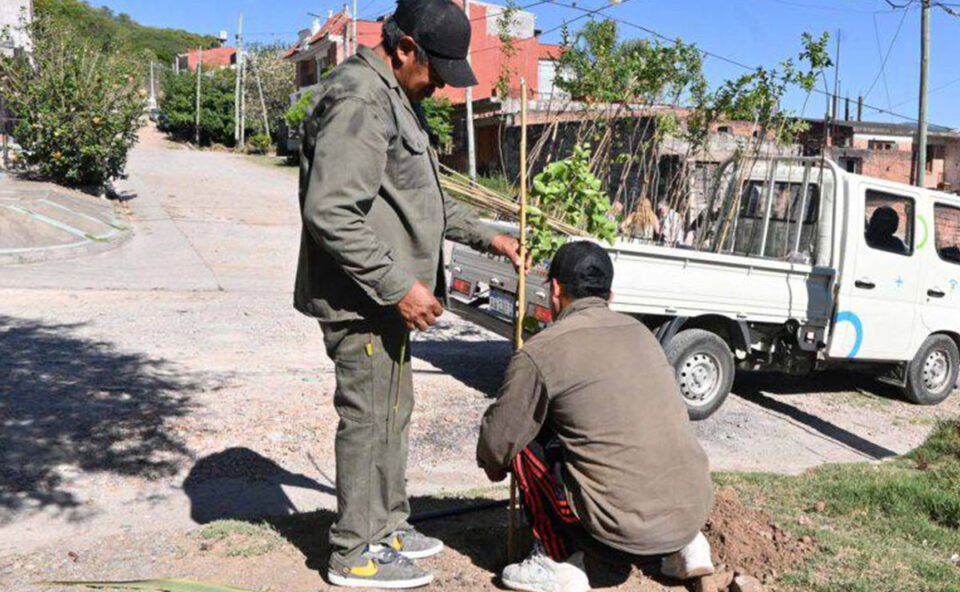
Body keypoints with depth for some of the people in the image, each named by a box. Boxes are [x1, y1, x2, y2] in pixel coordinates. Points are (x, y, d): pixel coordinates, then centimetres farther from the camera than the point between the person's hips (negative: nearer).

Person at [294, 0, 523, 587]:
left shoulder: (396, 99, 17)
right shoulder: (360, 100, -18)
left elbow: (424, 198, 26)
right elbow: (330, 212, -26)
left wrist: (487, 236, 19)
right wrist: (398, 286, -24)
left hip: (385, 295, 11)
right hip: (361, 297, -11)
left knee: (393, 410, 18)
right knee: (370, 417, -1)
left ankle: (389, 526, 34)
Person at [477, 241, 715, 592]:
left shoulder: (540, 352, -8)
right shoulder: (639, 331, 12)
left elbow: (497, 441, -1)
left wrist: (493, 466, 23)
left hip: (628, 531, -6)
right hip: (696, 510, 6)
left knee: (525, 444, 7)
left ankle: (559, 563, 9)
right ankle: (686, 549, 22)